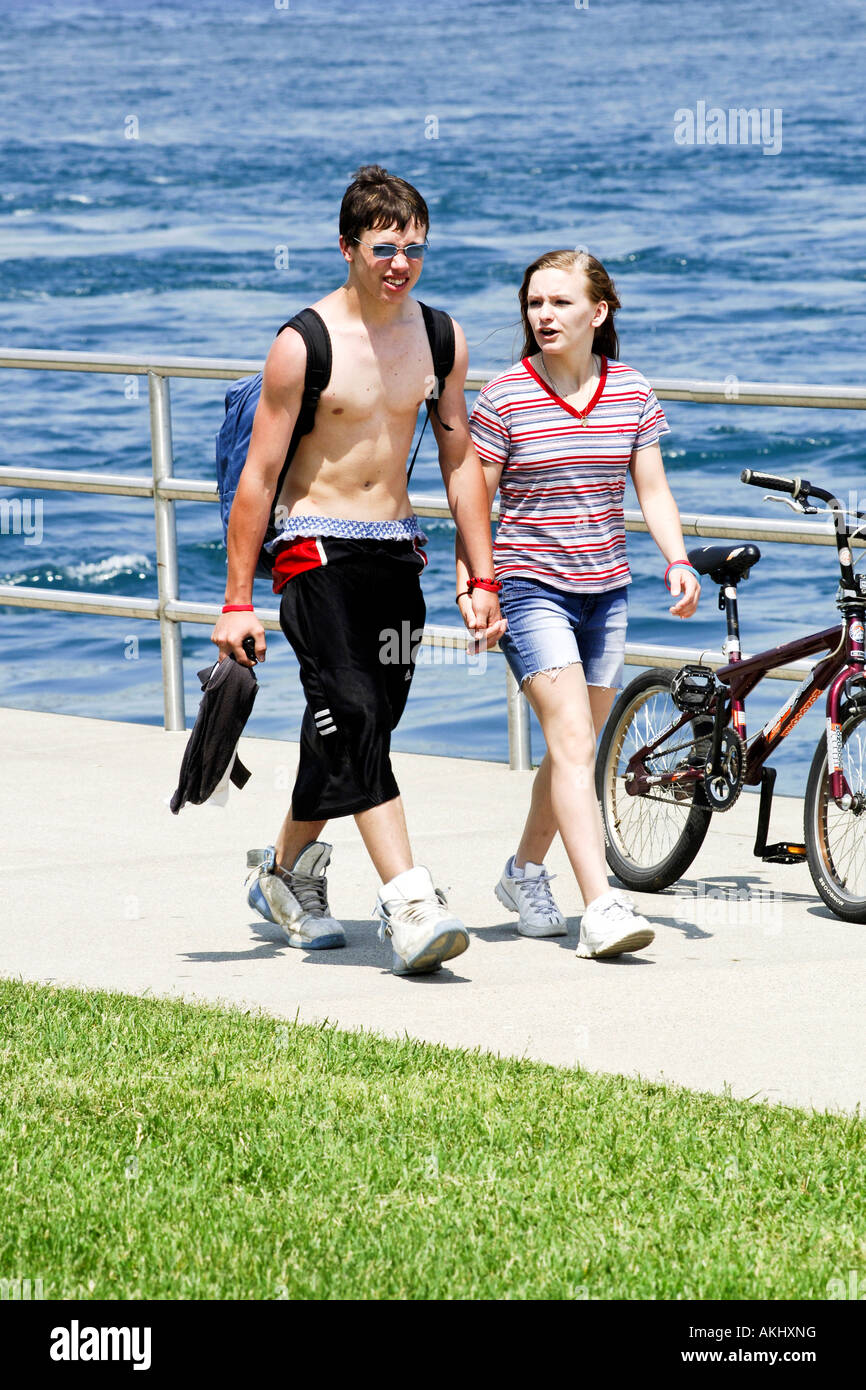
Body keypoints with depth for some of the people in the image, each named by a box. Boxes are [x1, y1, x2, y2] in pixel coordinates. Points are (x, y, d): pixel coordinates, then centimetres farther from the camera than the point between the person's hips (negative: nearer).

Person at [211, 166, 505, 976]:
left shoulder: (439, 338, 5)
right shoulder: (304, 346, -11)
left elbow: (460, 462, 13)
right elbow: (258, 475, -8)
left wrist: (483, 580, 9)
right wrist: (237, 602, -9)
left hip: (395, 548, 6)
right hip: (316, 546, -5)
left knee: (355, 726, 7)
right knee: (354, 720, -17)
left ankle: (287, 871, 30)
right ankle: (409, 906, -25)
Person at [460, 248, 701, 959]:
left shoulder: (631, 393, 3)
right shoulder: (504, 398, -7)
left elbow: (653, 488, 7)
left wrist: (678, 560, -7)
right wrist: (467, 586, -11)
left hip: (606, 588, 5)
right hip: (531, 586, -5)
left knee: (575, 747, 13)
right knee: (573, 743, -16)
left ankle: (525, 872, 36)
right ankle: (602, 908, -24)